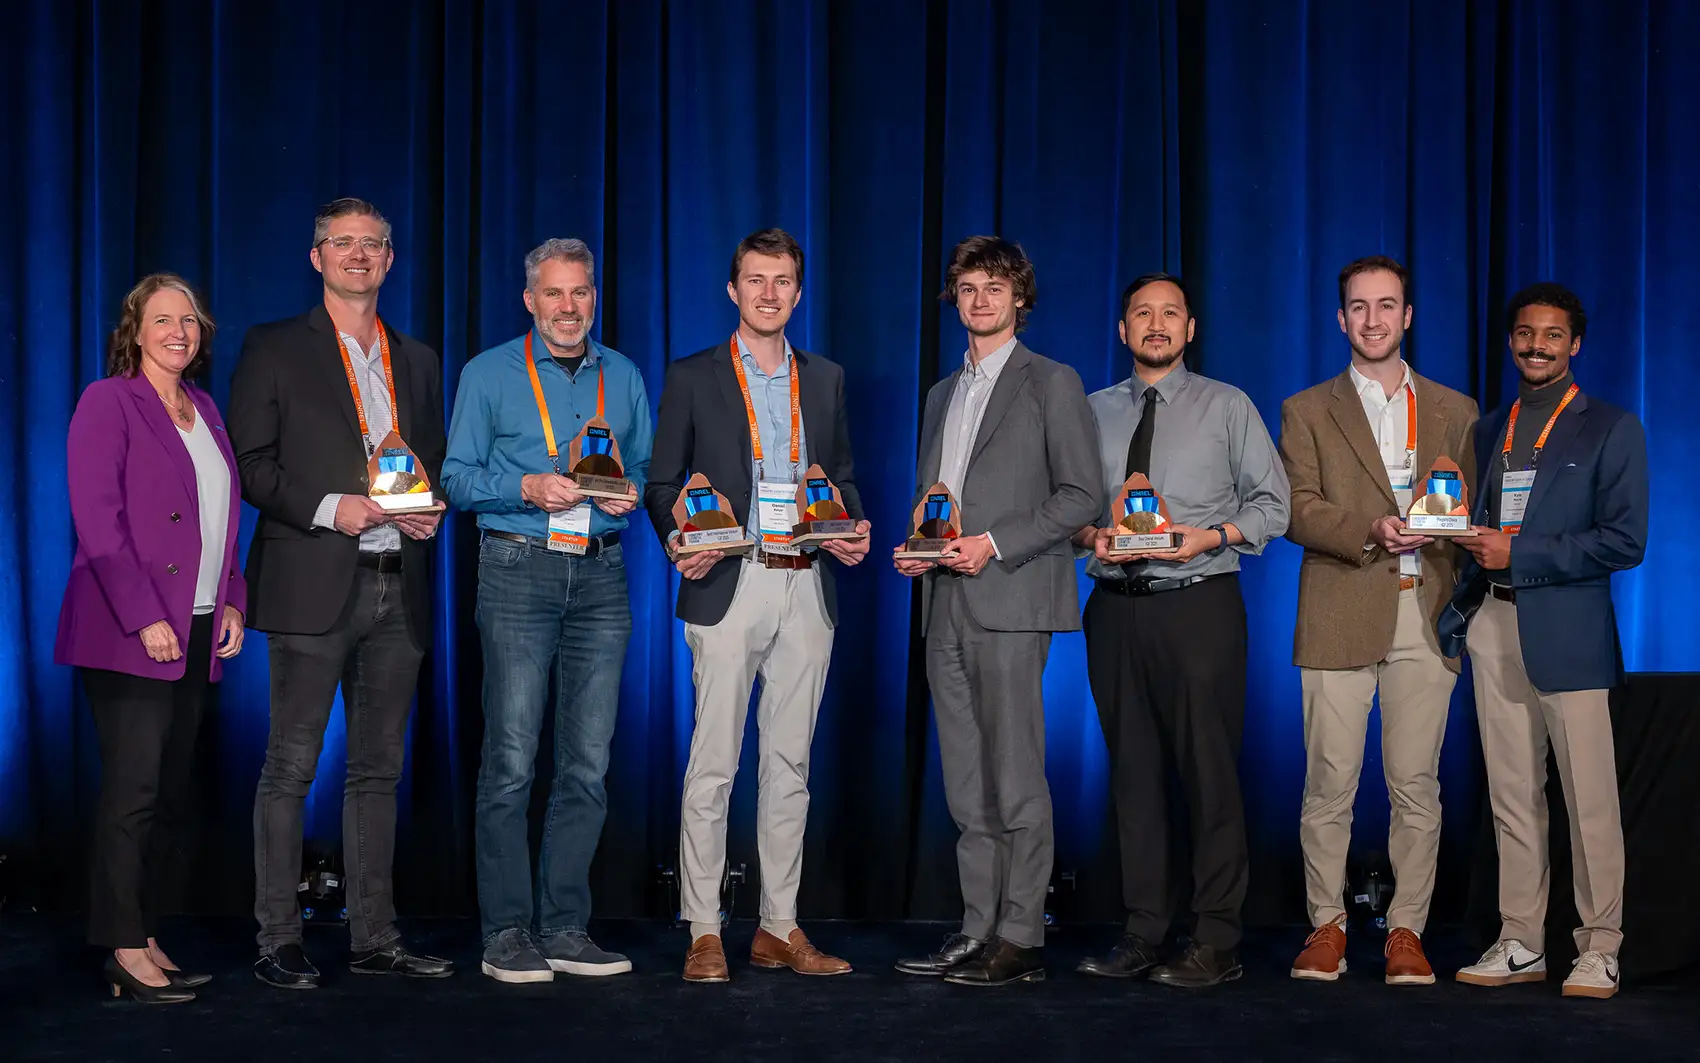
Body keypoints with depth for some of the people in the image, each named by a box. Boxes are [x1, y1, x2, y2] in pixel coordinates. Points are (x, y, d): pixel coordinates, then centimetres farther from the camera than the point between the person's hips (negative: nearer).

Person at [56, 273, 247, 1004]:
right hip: (130, 633, -7)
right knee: (133, 790, -6)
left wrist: (232, 600, 8)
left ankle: (146, 936, 14)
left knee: (172, 793, 7)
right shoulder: (108, 402, -5)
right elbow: (98, 521, -13)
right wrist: (145, 618, -18)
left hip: (195, 631, 7)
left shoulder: (203, 410, 16)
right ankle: (126, 951, -1)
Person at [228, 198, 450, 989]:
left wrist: (431, 509, 0)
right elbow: (248, 463, -3)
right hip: (313, 586, -5)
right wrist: (328, 508, -15)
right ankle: (278, 943, 3)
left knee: (378, 769, 9)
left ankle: (374, 939, 15)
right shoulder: (274, 350, 3)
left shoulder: (417, 360, 18)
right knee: (290, 767, -4)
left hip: (397, 589, 5)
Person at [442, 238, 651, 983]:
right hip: (520, 569, -3)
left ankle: (565, 928, 10)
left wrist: (630, 493, -4)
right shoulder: (489, 375, 5)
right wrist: (528, 489, -14)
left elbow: (646, 467, 19)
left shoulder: (625, 378, 15)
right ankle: (507, 932, 0)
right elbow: (458, 477, 2)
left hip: (601, 574, 4)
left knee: (587, 762, 3)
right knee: (511, 760, -6)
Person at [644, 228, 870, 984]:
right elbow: (661, 485, 3)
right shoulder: (692, 378, 4)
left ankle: (780, 927, 14)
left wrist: (854, 531, -2)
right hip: (728, 586, -4)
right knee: (713, 762, -5)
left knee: (790, 761, 8)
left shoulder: (824, 379, 14)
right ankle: (703, 934, 1)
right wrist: (678, 541, -16)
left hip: (807, 589, 4)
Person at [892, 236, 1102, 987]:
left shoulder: (1051, 384, 2)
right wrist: (915, 551, 5)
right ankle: (979, 930, 13)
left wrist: (994, 543, -14)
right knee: (967, 785, 8)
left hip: (1010, 602, -7)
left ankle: (1021, 938, -3)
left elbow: (1080, 496, -5)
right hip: (946, 605, 7)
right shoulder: (942, 395, 22)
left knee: (1016, 779, -7)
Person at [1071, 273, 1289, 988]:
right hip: (1116, 606, 3)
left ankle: (1216, 943, 0)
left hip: (1199, 606, -3)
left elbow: (1272, 503, 4)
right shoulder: (1095, 412, 14)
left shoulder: (1228, 407, 6)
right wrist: (1091, 535, -6)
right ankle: (1142, 933, 14)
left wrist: (1212, 536, -12)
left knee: (1209, 769, -6)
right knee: (1132, 769, 7)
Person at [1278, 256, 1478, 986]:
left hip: (1426, 619, 1)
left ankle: (1407, 931, 9)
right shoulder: (1307, 412, 11)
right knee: (1329, 783, -3)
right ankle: (1326, 927, 8)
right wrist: (1369, 531, -15)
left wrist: (1450, 528, -7)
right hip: (1340, 618, -1)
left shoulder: (1455, 412, 17)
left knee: (1417, 784, 1)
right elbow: (1296, 508, 0)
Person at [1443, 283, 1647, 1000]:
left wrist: (1518, 554, -13)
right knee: (1511, 796, 7)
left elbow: (1624, 541, -8)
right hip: (1494, 627, 5)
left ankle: (1599, 949, 5)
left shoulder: (1610, 429, 0)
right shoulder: (1489, 430, 18)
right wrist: (1459, 610, 6)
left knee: (1589, 799, -3)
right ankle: (1520, 943, 14)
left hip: (1568, 631, -5)